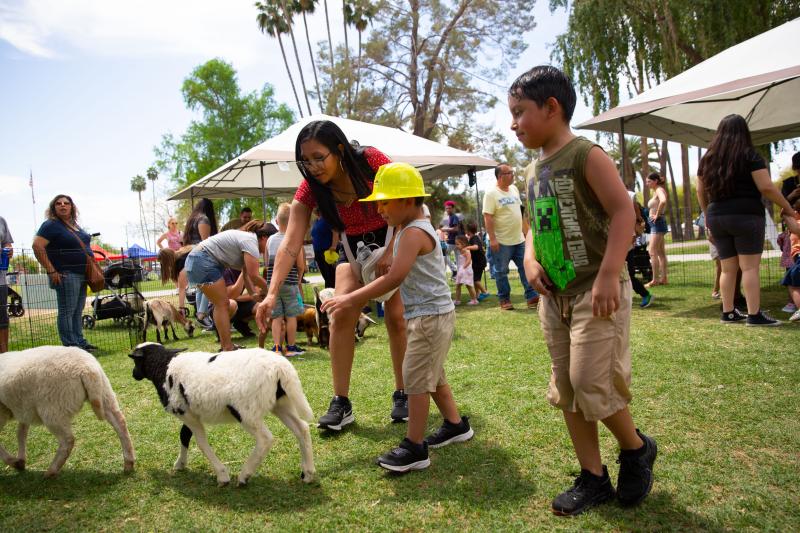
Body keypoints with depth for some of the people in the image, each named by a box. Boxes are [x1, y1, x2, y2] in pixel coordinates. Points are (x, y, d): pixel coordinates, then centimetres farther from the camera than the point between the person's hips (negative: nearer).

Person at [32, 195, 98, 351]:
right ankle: (71, 346, -3)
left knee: (77, 312, 13)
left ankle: (80, 342, 19)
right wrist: (51, 271, -19)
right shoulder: (51, 225, -6)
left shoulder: (75, 225, 18)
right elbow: (37, 246, -16)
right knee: (67, 312, -5)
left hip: (82, 274, 8)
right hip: (66, 275, -8)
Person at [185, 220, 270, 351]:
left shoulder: (247, 238, 15)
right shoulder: (251, 241, -16)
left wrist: (254, 294, 2)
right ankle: (227, 349, -7)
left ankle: (226, 345, 17)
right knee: (222, 304, -9)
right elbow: (254, 276, -20)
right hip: (202, 261, -11)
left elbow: (247, 275, 12)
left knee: (222, 304, 12)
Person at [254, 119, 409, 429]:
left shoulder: (371, 160, -27)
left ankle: (402, 395, 10)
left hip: (396, 241, -2)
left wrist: (391, 252, -26)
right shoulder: (309, 189, -20)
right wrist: (272, 293, -38)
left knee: (396, 317, -7)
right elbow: (290, 245, -27)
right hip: (354, 248, 2)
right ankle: (341, 403, -4)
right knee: (341, 317, -12)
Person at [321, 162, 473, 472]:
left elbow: (395, 278, -29)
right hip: (430, 315, 11)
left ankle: (415, 448, 2)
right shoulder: (410, 230, 14)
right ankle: (455, 425, 35)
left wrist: (351, 299, -28)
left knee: (415, 378, -6)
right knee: (432, 376, 20)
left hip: (431, 316, -11)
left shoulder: (413, 232, -19)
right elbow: (399, 275, 17)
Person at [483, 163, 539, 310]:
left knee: (526, 268, 6)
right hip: (501, 241, -7)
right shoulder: (491, 194, -13)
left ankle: (532, 296, 12)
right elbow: (488, 217, -17)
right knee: (501, 272, 4)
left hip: (519, 239, 7)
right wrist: (492, 239, -22)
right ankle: (504, 300, 16)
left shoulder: (514, 189, 10)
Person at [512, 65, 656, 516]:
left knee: (592, 382, -9)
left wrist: (608, 276, -25)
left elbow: (623, 211, -17)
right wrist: (530, 258, 1)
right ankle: (594, 478, 23)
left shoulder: (585, 154, -10)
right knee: (567, 390, 10)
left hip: (595, 290, -8)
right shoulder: (537, 171, 14)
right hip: (555, 295, 9)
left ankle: (637, 449, 21)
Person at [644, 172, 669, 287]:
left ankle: (655, 280, -13)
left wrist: (657, 215, -24)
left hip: (657, 223, -10)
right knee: (660, 252, 11)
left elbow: (663, 201, -33)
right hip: (655, 223, 10)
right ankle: (663, 278, 16)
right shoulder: (655, 191, 16)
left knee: (652, 252, -13)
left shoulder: (659, 190, -11)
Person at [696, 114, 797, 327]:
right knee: (750, 267, -3)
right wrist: (788, 208, 1)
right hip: (746, 216, -5)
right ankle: (754, 315, -4)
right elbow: (766, 187, -10)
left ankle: (728, 312, 11)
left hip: (716, 218, 5)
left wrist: (708, 217, 22)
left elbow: (700, 192, 14)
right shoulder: (749, 155, -3)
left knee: (727, 268, 10)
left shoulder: (707, 159, 11)